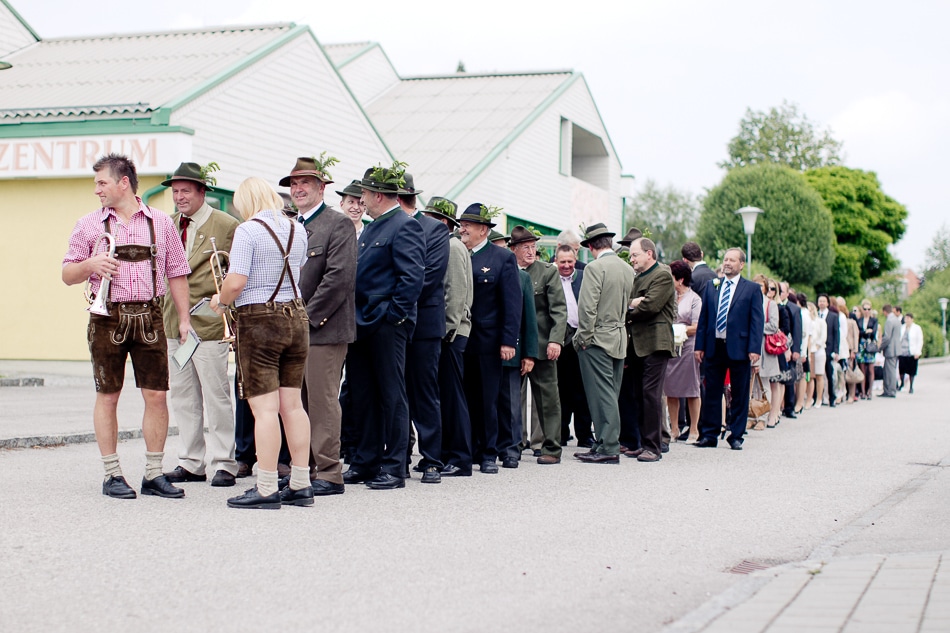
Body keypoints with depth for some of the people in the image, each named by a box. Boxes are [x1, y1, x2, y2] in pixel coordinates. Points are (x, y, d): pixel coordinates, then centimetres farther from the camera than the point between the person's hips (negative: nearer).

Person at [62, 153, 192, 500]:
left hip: (149, 315, 0)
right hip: (107, 316, 0)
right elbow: (68, 275, 9)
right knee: (107, 396, 2)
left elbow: (176, 273, 10)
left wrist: (184, 318, 5)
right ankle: (112, 475, 10)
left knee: (157, 395, -1)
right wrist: (90, 265, -12)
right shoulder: (89, 225, 7)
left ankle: (154, 474, 8)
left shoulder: (161, 223, 8)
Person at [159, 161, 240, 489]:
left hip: (209, 322, -6)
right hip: (173, 323, 6)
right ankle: (190, 463, 19)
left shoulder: (226, 226, -5)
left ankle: (224, 464, 6)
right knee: (182, 397, 10)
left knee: (216, 396, -2)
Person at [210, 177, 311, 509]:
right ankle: (300, 485, 14)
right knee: (292, 404, 11)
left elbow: (235, 283, -18)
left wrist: (221, 301, 0)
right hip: (295, 317, 7)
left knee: (264, 406, -5)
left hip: (258, 320, -6)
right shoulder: (297, 230, 9)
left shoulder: (248, 230, -11)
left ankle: (266, 489, -3)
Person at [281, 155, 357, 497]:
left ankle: (329, 474, -2)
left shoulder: (339, 224, -6)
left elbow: (340, 276, -16)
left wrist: (308, 316, -16)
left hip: (324, 328, -8)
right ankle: (304, 468, 16)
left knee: (322, 401, -7)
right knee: (299, 403, 9)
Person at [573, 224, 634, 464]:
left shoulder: (595, 268, -13)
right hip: (620, 338, 8)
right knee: (609, 395, 12)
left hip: (597, 338, -8)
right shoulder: (628, 269, 10)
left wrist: (584, 338, -11)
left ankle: (608, 448, -7)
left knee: (602, 394, -6)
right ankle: (604, 443, 16)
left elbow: (587, 307, -17)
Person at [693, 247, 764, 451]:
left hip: (739, 348, -3)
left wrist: (754, 348, -12)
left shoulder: (752, 289, 2)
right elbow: (703, 317, 11)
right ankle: (709, 435, 13)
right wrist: (700, 345, 4)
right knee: (712, 393, 6)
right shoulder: (711, 286, 11)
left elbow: (757, 321, -3)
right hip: (714, 347, 3)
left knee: (739, 395, 4)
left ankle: (736, 436, 11)